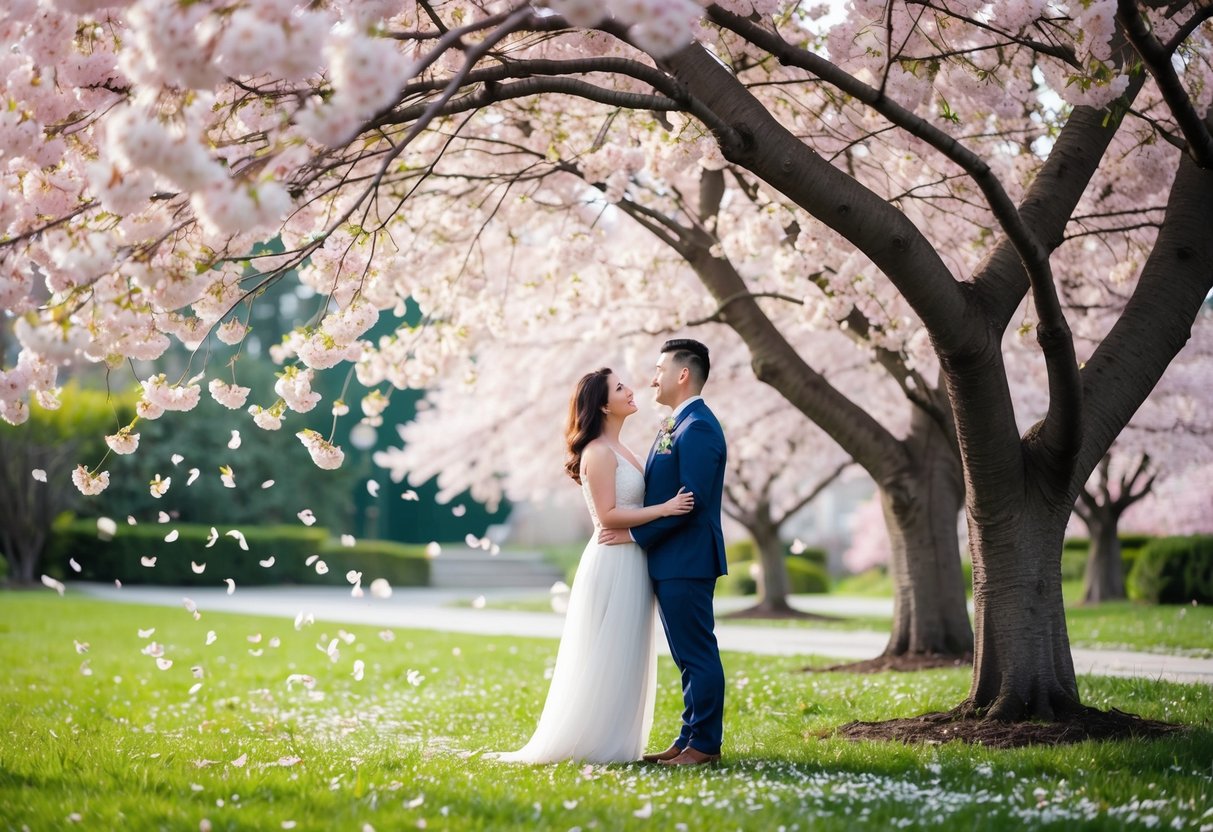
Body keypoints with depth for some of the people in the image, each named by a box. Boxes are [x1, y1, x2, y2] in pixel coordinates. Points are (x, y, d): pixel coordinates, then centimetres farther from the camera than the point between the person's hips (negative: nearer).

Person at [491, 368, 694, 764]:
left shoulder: (618, 451, 16)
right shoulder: (599, 452, -13)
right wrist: (664, 508, -20)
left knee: (623, 660, 12)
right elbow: (608, 515, -19)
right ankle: (593, 744, 4)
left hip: (630, 564, 9)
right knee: (606, 658, -3)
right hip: (613, 564, -9)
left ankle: (613, 744, 18)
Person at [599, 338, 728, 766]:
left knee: (698, 655, -3)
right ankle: (690, 739, 20)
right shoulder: (674, 426, 17)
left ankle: (705, 744, 3)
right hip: (671, 561, 10)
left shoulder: (698, 427, -15)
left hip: (686, 562, -10)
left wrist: (636, 534, -15)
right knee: (690, 656, 14)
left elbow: (692, 500, -21)